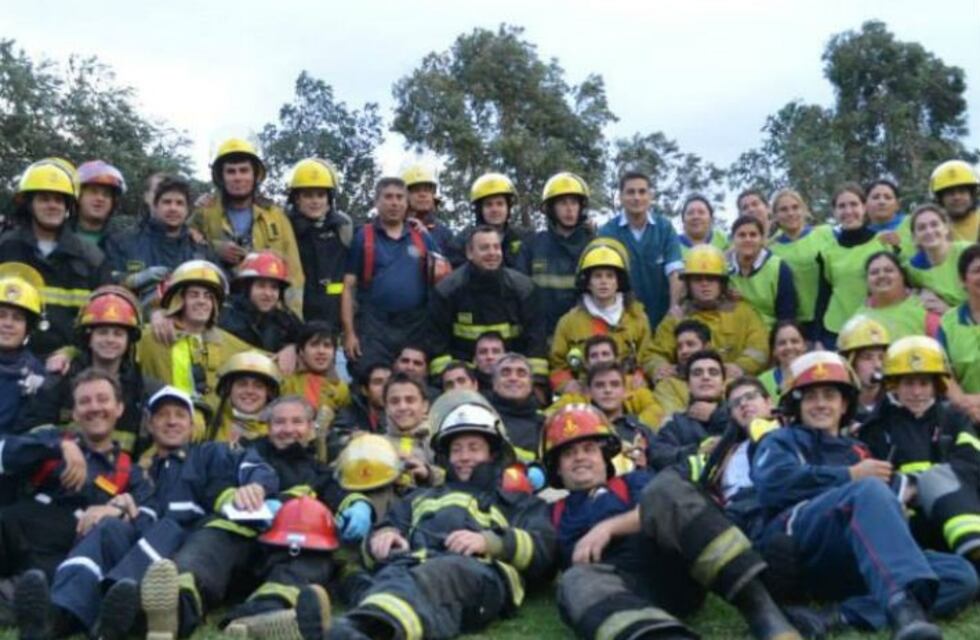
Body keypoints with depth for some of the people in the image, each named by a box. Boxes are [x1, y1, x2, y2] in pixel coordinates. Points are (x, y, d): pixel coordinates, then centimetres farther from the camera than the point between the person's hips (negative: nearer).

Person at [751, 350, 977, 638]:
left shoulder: (858, 452, 36)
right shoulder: (782, 440, 21)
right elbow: (772, 484, -3)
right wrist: (850, 476, -2)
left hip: (849, 561, 5)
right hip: (794, 544, -5)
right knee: (869, 489, -32)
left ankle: (846, 614, -38)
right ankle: (904, 606, -57)